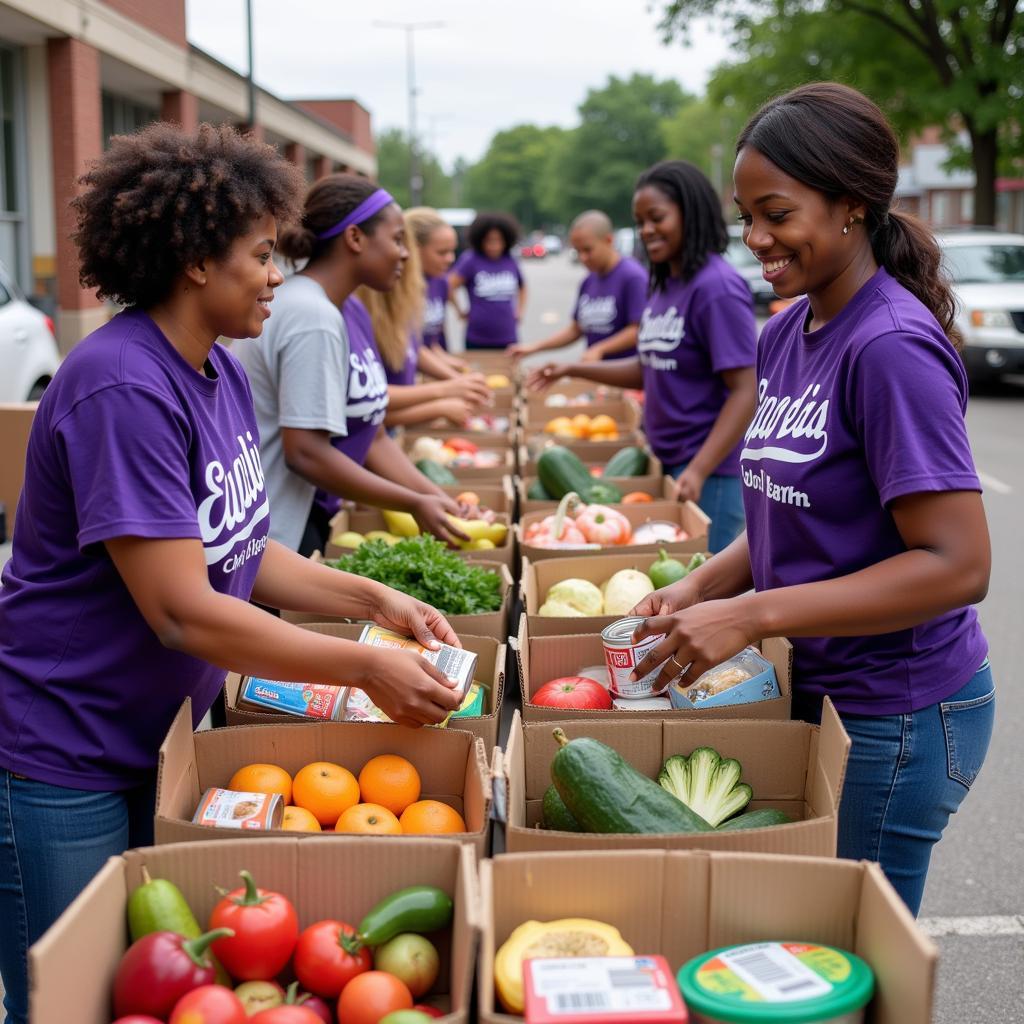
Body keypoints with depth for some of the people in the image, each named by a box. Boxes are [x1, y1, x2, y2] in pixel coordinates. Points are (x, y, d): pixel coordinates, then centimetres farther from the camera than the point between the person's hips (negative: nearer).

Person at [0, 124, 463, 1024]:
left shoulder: (219, 372, 2)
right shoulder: (123, 391, -26)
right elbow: (183, 612, -28)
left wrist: (373, 598, -3)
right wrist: (365, 668, -24)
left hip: (160, 736, 8)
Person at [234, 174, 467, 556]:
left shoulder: (350, 311, 6)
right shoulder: (313, 317, -21)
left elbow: (372, 438, 10)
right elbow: (306, 453, -25)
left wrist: (440, 501, 1)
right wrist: (416, 505, -18)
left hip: (308, 522, 9)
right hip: (267, 537, -9)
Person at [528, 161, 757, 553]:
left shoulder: (717, 287, -16)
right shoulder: (664, 285, 8)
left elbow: (745, 393, -19)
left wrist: (697, 472, -26)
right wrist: (573, 370, 12)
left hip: (709, 471, -8)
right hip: (665, 462, 8)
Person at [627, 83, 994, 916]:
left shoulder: (892, 348, -21)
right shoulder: (785, 334, 5)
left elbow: (956, 564, -25)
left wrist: (750, 615, -25)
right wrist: (703, 587, -2)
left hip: (892, 719, -8)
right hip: (814, 690, 8)